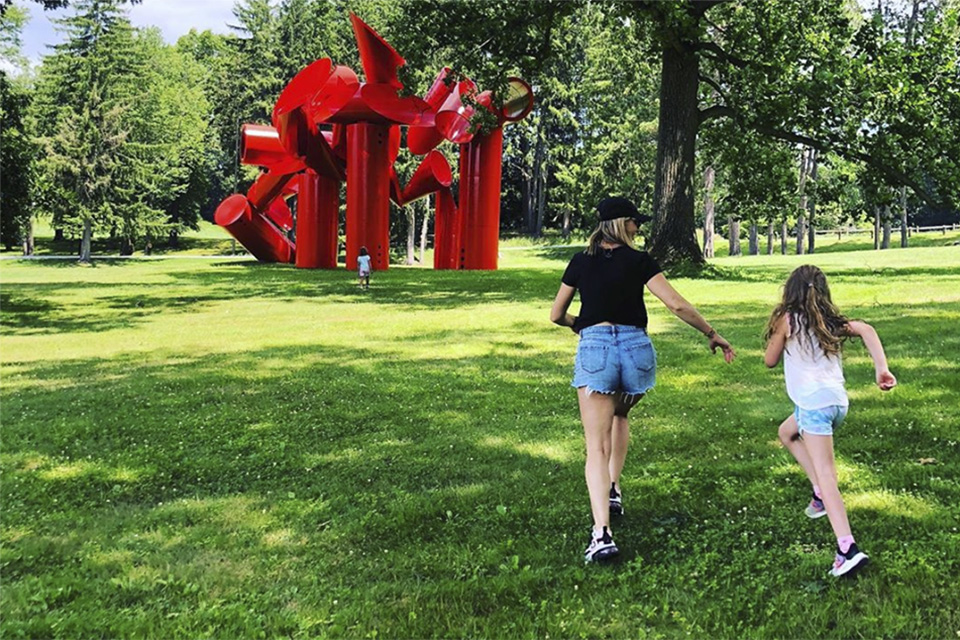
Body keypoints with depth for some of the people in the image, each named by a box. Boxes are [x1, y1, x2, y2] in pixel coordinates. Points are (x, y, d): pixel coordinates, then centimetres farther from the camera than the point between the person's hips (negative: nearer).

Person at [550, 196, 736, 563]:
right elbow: (677, 305, -4)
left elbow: (556, 315, 16)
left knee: (597, 447, -4)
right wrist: (712, 334, 7)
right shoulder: (639, 261, 4)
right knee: (619, 415, 33)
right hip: (636, 348, 1)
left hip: (595, 347, -1)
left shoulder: (581, 263, 9)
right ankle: (613, 490, 27)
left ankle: (602, 533, -18)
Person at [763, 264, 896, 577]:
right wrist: (881, 368, -12)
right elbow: (866, 330, -4)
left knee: (825, 474, -12)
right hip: (838, 401, 7)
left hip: (814, 404, -7)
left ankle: (848, 549, -23)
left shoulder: (788, 319, -1)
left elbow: (769, 361, 8)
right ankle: (821, 494, 19)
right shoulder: (832, 321, 14)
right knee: (787, 432, 31)